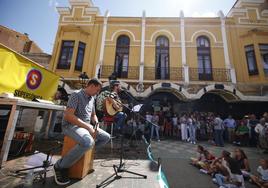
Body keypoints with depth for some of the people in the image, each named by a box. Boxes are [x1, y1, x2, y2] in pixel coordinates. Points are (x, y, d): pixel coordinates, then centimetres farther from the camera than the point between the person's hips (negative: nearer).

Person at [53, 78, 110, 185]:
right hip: (71, 125, -8)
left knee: (106, 137, 2)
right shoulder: (76, 95, -13)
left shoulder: (92, 98, 12)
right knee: (88, 142, -35)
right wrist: (88, 126, -25)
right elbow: (68, 116, -24)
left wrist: (96, 124, 0)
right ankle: (60, 166, -12)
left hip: (86, 126, 8)